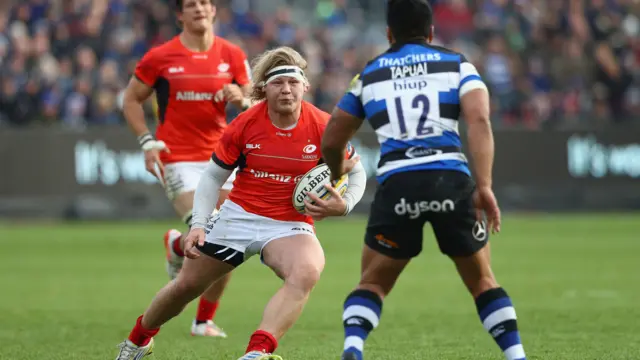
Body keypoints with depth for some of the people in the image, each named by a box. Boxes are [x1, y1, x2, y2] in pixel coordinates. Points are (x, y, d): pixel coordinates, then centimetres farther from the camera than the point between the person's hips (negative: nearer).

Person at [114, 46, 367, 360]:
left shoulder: (322, 127, -11)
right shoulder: (245, 124, -10)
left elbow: (356, 172, 4)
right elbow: (213, 176, 1)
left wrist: (343, 205, -16)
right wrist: (198, 224, -10)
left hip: (290, 226, -1)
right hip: (238, 215, 1)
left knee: (307, 273, -35)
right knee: (187, 285, 11)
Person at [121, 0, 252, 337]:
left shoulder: (232, 55, 5)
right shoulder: (160, 57, -3)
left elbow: (252, 103, 11)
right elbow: (131, 99, 5)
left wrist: (241, 98, -13)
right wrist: (147, 141, -8)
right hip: (179, 159, -4)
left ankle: (204, 322, 17)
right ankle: (176, 245, 18)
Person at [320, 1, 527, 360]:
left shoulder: (369, 75, 20)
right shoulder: (457, 65, 15)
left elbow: (331, 143, 26)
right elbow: (479, 120, -3)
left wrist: (338, 177, 48)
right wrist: (484, 186, -10)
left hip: (397, 183, 0)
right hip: (452, 180, 0)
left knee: (372, 283, 14)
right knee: (482, 280, 19)